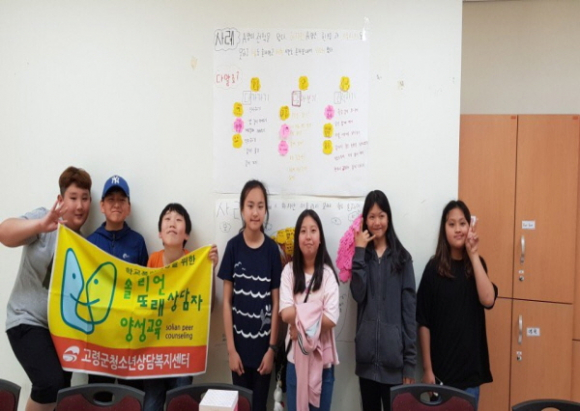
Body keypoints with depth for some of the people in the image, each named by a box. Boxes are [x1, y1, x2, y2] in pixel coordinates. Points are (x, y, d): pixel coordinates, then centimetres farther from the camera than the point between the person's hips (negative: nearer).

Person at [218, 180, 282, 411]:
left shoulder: (272, 249, -3)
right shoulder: (233, 247, -4)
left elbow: (276, 302, -1)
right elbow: (227, 300, -2)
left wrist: (272, 347, -5)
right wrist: (231, 348, -5)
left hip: (264, 344, 0)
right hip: (240, 342, 0)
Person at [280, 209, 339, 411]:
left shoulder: (327, 273, -5)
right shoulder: (289, 270, -2)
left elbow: (331, 319, -14)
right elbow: (285, 313, -13)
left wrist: (301, 320, -12)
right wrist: (315, 311, -12)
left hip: (322, 358, -1)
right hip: (296, 357, 1)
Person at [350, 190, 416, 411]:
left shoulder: (402, 257, 2)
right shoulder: (361, 255, 8)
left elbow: (409, 309, -1)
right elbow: (358, 294, -9)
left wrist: (410, 361, -5)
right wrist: (360, 252, -9)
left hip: (393, 355, -2)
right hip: (367, 355, 2)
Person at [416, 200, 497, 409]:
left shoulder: (476, 264, 4)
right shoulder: (434, 268, -6)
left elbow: (488, 300, -15)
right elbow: (424, 322, -6)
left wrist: (473, 255, -15)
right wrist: (427, 368, -8)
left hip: (470, 366, 3)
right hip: (441, 367, -3)